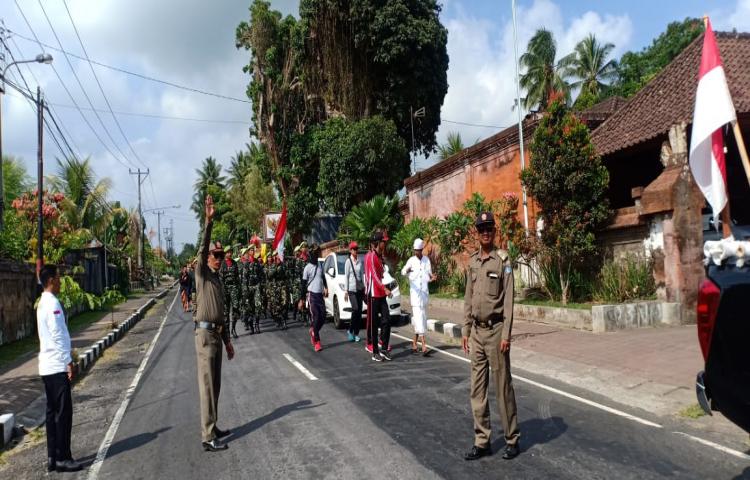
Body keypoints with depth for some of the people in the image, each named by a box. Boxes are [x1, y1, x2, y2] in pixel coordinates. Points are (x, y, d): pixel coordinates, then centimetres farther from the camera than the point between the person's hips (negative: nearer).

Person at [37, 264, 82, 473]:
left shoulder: (43, 303, 14)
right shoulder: (52, 303, -16)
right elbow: (58, 336, -19)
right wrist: (68, 362, -15)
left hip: (47, 367, 10)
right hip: (57, 366, -10)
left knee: (53, 412, 12)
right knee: (63, 412, -4)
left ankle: (53, 458, 18)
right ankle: (63, 458, 2)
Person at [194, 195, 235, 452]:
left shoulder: (218, 280, 18)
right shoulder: (202, 274, -3)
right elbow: (202, 249, -22)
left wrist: (227, 341, 22)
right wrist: (208, 222, -33)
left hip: (217, 335, 8)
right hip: (205, 334, -8)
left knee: (215, 385, 14)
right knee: (207, 385, -7)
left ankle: (212, 428, 25)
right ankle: (208, 437, -4)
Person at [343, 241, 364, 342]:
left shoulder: (360, 261, 9)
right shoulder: (348, 261, -5)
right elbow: (346, 276, -5)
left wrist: (364, 288, 10)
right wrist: (346, 291, -8)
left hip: (360, 288, 5)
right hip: (352, 289, -5)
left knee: (359, 311, 3)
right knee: (355, 309, -17)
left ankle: (356, 334, 10)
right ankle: (350, 331, 0)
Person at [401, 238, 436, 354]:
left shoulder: (427, 260, 8)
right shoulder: (411, 260, -1)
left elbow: (429, 276, 14)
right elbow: (403, 272, 5)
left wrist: (432, 278, -9)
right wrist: (407, 270, -17)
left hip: (425, 292, 4)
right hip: (415, 292, -4)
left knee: (422, 318, 8)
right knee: (418, 317, -12)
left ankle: (415, 342, 18)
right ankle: (423, 344, -17)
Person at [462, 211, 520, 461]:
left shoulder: (502, 260, -6)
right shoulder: (472, 262, 11)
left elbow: (508, 300, -10)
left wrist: (506, 335, -14)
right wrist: (465, 331, 11)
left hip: (495, 330, -6)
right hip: (476, 331, 6)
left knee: (503, 386, 2)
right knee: (478, 387, 9)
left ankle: (512, 439, 16)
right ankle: (481, 441, 18)